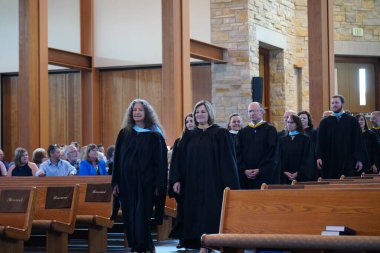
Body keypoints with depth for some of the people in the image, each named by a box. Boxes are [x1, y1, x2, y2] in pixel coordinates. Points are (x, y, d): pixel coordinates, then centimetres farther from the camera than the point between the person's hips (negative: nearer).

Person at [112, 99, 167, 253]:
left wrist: (158, 185, -8)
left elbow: (160, 162, -2)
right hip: (127, 181, 3)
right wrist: (115, 182, 2)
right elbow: (117, 159, 8)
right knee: (130, 216, 5)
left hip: (146, 182, -3)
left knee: (141, 216, -6)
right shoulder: (124, 133, 9)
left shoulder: (154, 135, 0)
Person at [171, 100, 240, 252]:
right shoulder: (189, 136, 11)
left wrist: (229, 184, -11)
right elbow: (179, 159, 9)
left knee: (212, 214, -6)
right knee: (197, 215, 3)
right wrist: (176, 180, -2)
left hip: (213, 182, -4)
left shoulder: (220, 134, -1)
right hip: (193, 182, 4)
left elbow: (228, 159, -5)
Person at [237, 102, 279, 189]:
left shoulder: (270, 130, 2)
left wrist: (260, 170, -11)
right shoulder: (242, 132, 14)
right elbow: (238, 154, 9)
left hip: (265, 176, -3)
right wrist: (244, 170, -6)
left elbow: (273, 153, -4)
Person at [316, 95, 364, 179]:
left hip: (347, 161, -1)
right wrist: (319, 157, -6)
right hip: (329, 161, 1)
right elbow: (320, 141, 5)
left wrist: (359, 159, -3)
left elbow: (358, 141, 3)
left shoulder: (352, 121, 5)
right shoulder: (325, 122, 9)